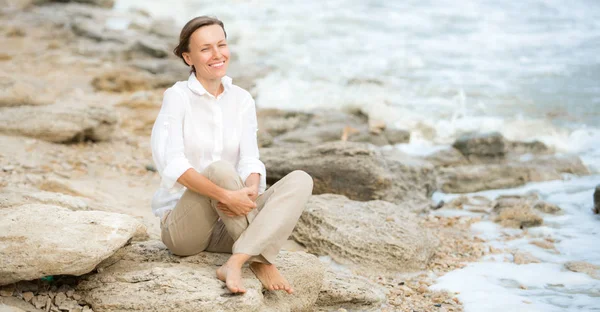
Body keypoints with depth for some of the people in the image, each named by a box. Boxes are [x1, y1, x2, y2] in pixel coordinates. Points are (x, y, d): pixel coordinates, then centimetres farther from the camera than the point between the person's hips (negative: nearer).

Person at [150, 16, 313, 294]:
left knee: (300, 180, -17)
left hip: (228, 226, 5)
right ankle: (261, 262, -24)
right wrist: (226, 195, -33)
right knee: (219, 169, -34)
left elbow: (250, 161, -2)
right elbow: (172, 164, -21)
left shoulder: (242, 100, 6)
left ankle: (236, 263, -34)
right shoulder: (178, 97, -9)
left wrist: (251, 191, -26)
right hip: (183, 225, -5)